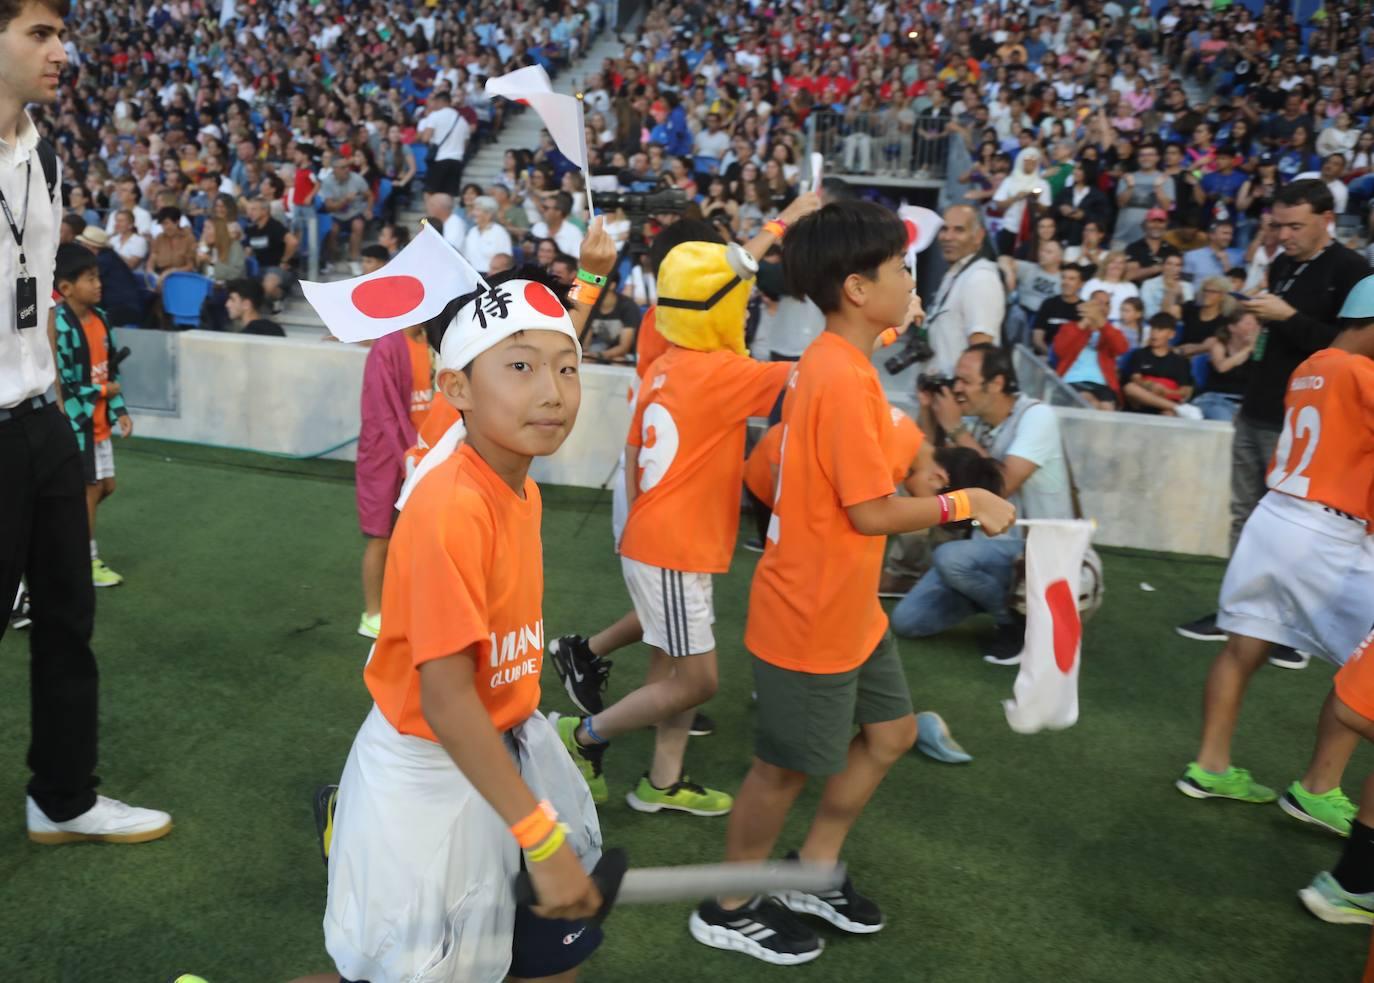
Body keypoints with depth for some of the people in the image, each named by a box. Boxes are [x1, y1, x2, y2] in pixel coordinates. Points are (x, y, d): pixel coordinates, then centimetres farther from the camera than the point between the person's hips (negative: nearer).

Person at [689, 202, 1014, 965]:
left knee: (891, 733, 20)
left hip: (846, 607, 10)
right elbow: (871, 512, -24)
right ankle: (727, 911, 28)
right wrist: (964, 503, -13)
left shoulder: (830, 361, 5)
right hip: (811, 615, -10)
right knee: (787, 767, 7)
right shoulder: (844, 379, -26)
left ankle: (812, 876, 36)